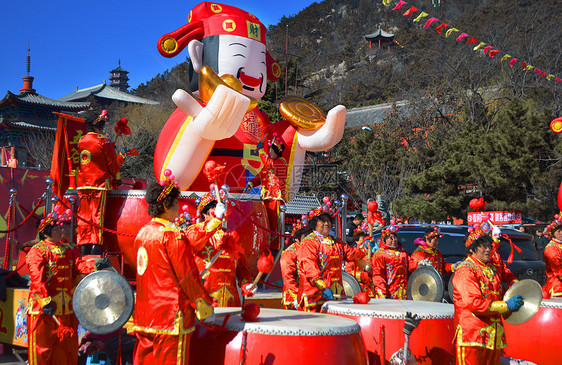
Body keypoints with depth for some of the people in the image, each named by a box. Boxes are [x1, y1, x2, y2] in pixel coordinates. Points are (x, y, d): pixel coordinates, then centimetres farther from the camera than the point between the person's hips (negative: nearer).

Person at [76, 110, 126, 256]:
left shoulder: (80, 141, 11)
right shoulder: (103, 141, -6)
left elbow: (75, 163, 17)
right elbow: (112, 163, -1)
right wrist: (117, 178, 13)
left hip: (82, 184, 5)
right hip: (99, 183, -5)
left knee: (83, 216, 7)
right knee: (97, 215, -3)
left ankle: (83, 247, 8)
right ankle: (96, 246, -5)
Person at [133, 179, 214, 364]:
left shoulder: (142, 233, 10)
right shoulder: (172, 235, -15)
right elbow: (189, 276, -14)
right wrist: (205, 308, -5)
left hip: (143, 315, 8)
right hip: (170, 315, -8)